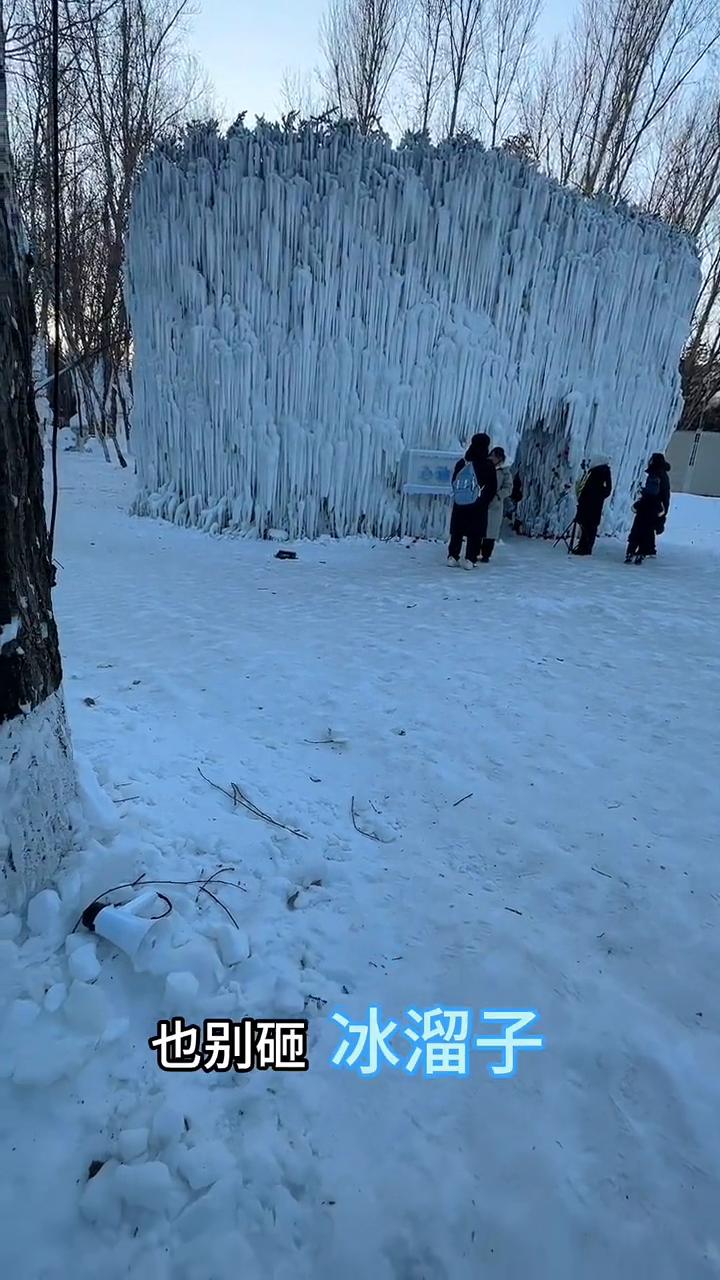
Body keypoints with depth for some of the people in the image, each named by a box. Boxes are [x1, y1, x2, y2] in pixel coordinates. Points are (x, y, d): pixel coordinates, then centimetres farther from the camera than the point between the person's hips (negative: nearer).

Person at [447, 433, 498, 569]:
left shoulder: (461, 463, 4)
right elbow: (493, 488, -2)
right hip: (478, 507, -3)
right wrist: (485, 502, 11)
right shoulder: (488, 465, -7)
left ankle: (452, 557, 9)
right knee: (475, 533, 2)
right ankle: (470, 559, -1)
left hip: (459, 504, 3)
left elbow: (454, 483, 11)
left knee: (456, 532, 10)